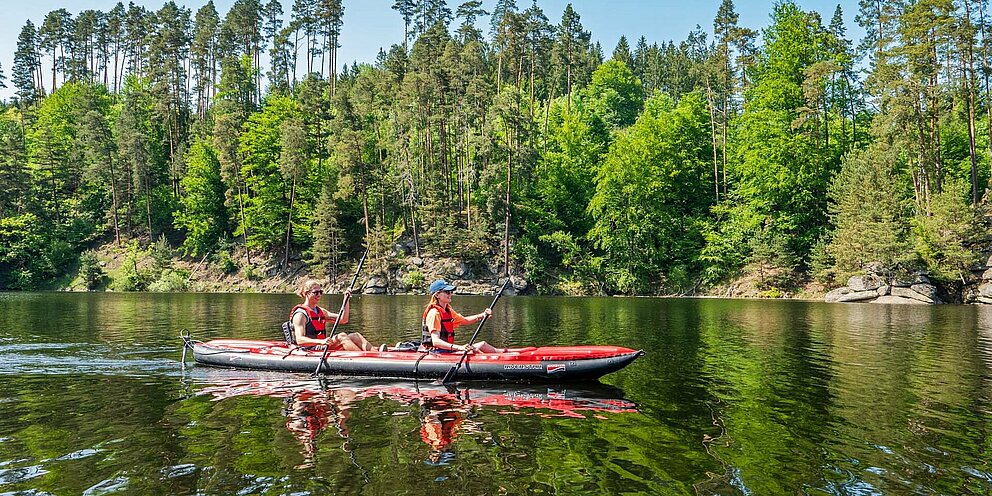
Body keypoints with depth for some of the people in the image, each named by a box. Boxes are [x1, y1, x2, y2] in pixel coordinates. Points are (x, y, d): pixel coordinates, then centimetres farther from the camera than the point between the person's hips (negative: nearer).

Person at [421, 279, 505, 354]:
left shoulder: (447, 310, 12)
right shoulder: (434, 313, -18)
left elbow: (465, 320, 26)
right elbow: (435, 341, -29)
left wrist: (483, 315, 8)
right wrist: (459, 348, -40)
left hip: (446, 349, 10)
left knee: (482, 344, 4)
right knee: (473, 351, -21)